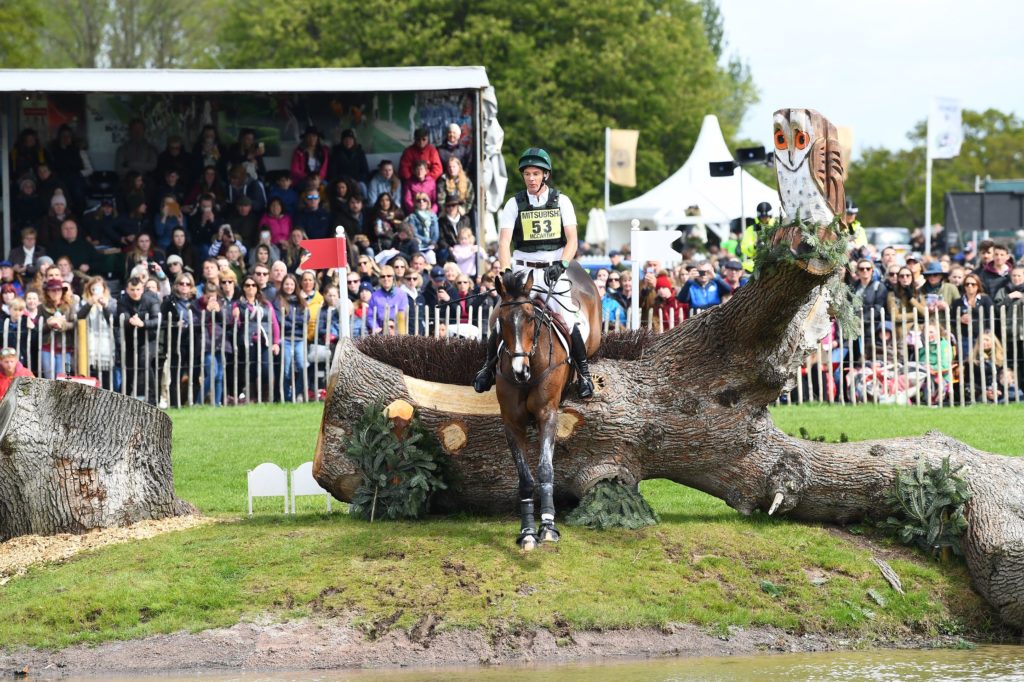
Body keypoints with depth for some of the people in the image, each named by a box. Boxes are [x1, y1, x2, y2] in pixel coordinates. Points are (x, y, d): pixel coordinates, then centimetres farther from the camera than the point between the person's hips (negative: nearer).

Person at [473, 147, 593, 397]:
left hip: (553, 271, -1)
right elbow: (504, 241, -7)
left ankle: (583, 373, -1)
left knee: (568, 321, -13)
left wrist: (561, 265, -19)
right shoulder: (515, 204, 3)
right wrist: (506, 271, -23)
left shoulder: (561, 201, 3)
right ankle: (489, 367, 13)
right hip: (522, 270, 1)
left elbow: (572, 241, -1)